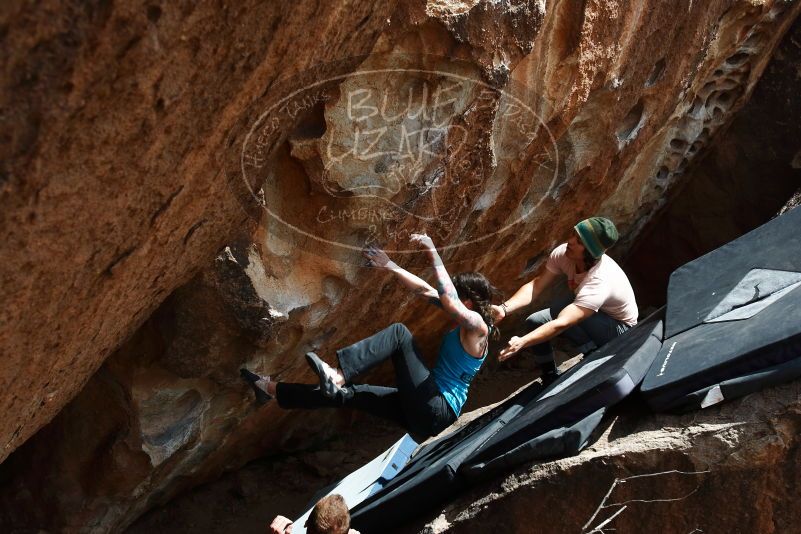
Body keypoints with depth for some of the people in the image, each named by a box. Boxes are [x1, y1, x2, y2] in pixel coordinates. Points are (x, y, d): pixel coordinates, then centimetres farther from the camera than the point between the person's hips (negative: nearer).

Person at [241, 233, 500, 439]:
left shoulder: (477, 327, -9)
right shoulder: (464, 325, 16)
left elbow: (449, 302, -28)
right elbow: (425, 291, 18)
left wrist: (433, 254, -23)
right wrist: (390, 266, 13)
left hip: (437, 412, -9)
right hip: (426, 412, 9)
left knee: (399, 332, -17)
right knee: (350, 393, 6)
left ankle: (337, 376, -25)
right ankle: (272, 389, 12)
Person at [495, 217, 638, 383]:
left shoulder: (600, 282, -40)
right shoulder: (563, 254, -21)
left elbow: (561, 324, -47)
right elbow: (536, 285, -17)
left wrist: (522, 342, -55)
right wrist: (504, 309, -32)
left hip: (619, 327, -7)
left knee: (560, 307, -31)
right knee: (534, 322, -9)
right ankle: (551, 380, 11)